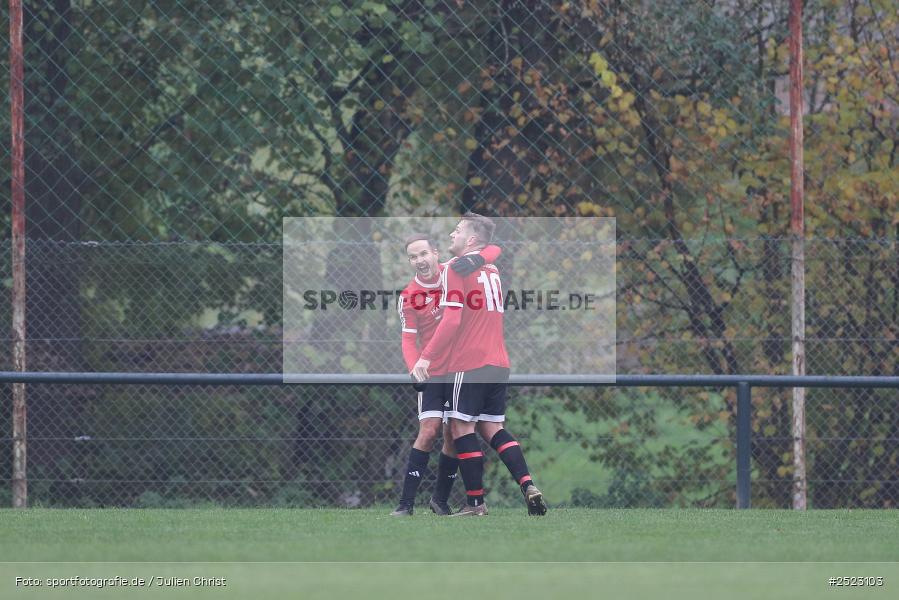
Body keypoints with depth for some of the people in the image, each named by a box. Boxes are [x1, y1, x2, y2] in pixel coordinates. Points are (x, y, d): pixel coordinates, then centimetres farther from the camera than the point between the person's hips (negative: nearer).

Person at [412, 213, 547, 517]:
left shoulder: (456, 267, -8)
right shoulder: (491, 269, 15)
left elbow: (451, 320, -16)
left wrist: (426, 357, -15)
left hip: (468, 365, -7)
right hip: (498, 363, 7)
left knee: (462, 428, -1)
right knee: (492, 428, 12)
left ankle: (476, 501, -1)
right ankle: (528, 486, -3)